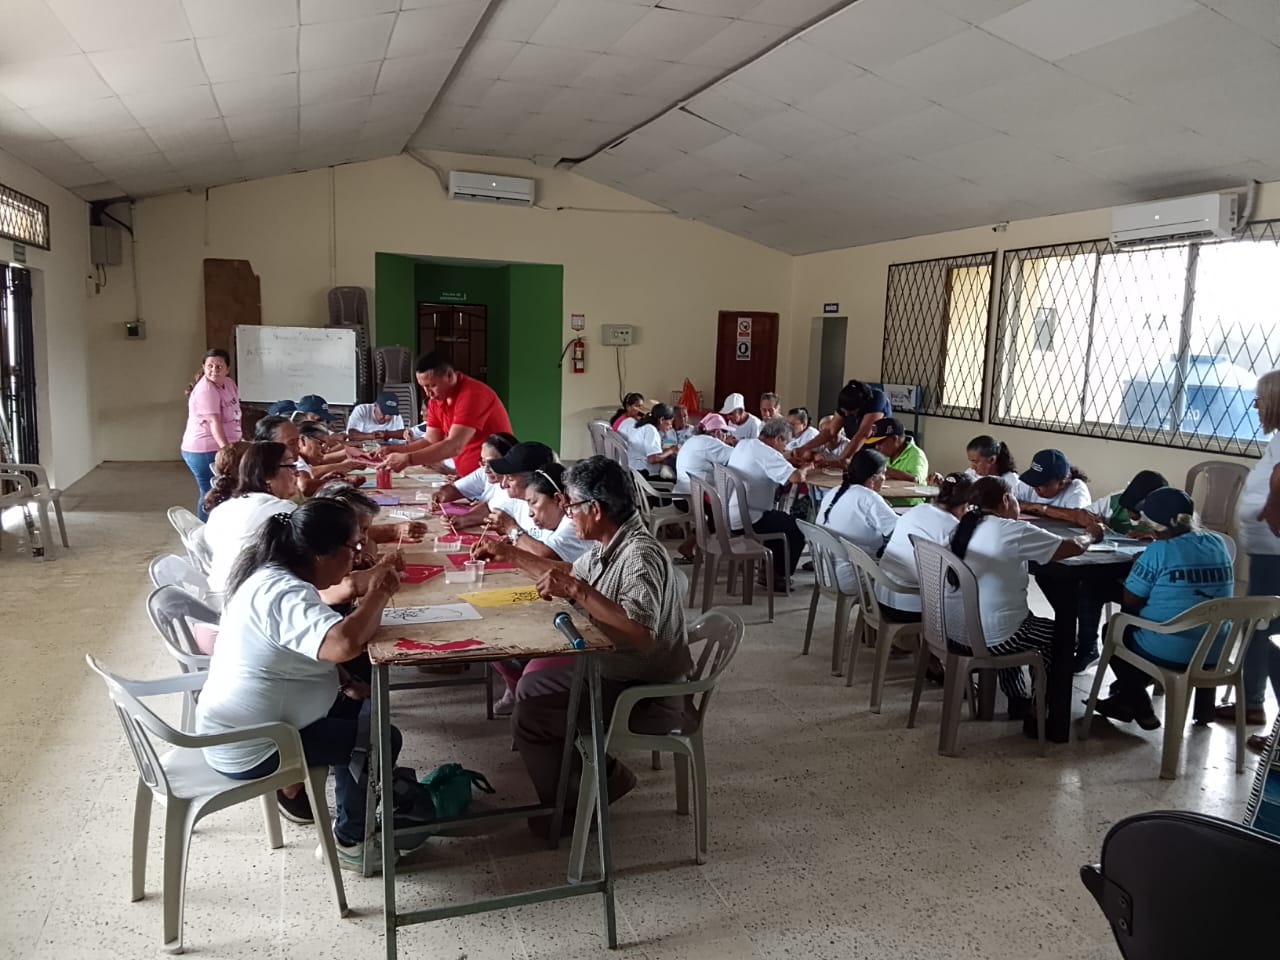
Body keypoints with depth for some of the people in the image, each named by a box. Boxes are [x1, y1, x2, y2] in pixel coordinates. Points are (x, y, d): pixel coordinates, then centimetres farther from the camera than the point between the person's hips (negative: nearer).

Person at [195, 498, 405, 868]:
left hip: (241, 728, 10)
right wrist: (377, 596, -26)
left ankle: (294, 785, 27)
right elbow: (343, 644, -44)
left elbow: (324, 639, 16)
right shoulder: (285, 594, -28)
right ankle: (352, 841, 14)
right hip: (249, 749, -10)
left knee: (360, 710, 18)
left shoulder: (272, 576, 4)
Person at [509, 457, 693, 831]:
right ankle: (606, 774, 23)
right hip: (613, 668, 10)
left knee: (528, 718, -12)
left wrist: (578, 590, -35)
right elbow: (568, 574, 22)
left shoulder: (641, 556, -28)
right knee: (531, 686, 18)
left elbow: (642, 634, -41)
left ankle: (567, 810, 12)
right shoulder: (610, 545, 2)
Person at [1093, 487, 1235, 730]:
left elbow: (1131, 600, -11)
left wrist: (1140, 566, 6)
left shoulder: (1160, 551, -17)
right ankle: (1126, 696, 34)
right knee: (1132, 627, 31)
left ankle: (1142, 709, 26)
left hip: (1168, 653, -6)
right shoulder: (1218, 544, 1)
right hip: (1213, 653, 7)